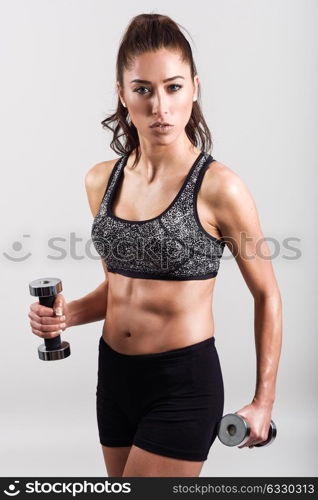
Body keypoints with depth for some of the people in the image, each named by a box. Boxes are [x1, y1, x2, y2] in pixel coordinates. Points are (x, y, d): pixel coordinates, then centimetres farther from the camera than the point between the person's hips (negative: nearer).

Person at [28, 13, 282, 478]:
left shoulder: (218, 186, -15)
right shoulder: (101, 180, 2)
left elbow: (267, 295, -5)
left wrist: (264, 400, -3)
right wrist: (66, 314, -5)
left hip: (183, 384, -6)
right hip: (114, 374, 6)